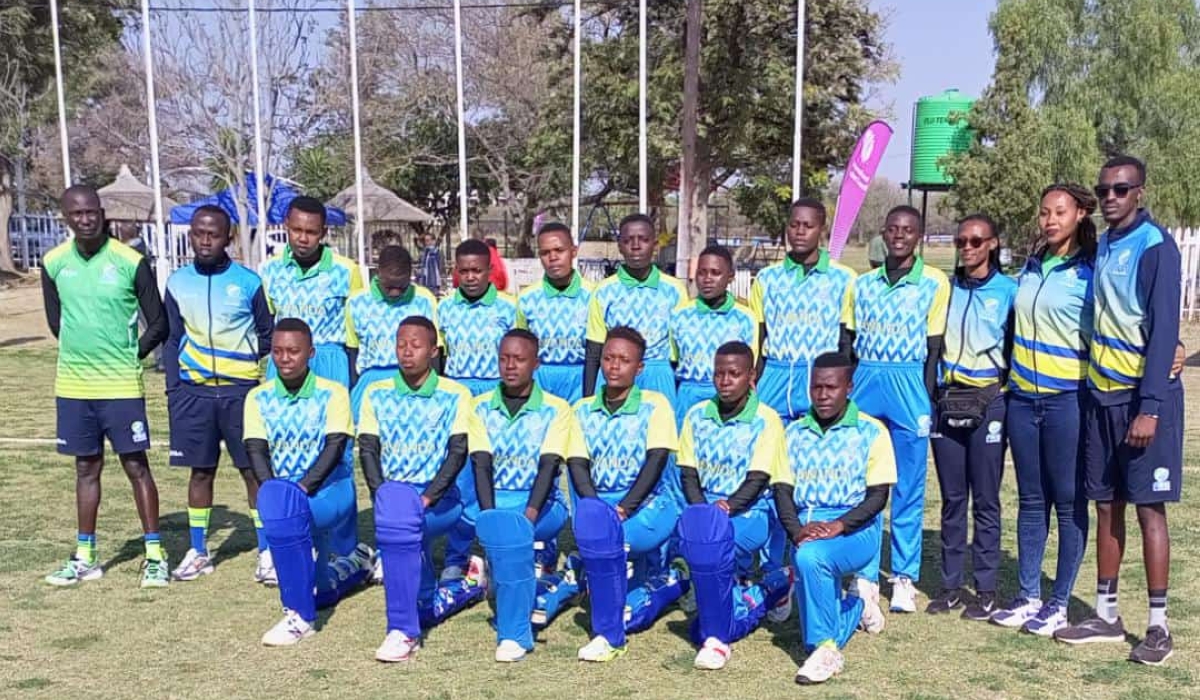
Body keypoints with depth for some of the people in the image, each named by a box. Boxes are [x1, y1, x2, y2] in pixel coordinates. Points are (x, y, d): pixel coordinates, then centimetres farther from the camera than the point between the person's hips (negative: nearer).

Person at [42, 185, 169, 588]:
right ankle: (85, 557, 24)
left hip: (121, 385, -4)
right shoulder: (54, 263, 2)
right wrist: (83, 353, 10)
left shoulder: (131, 262, -10)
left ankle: (155, 555, 10)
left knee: (136, 466, 2)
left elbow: (158, 324, -5)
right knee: (86, 468, 14)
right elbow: (55, 321, 15)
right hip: (73, 385, 4)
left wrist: (127, 358, -1)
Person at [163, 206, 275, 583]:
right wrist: (174, 390, 6)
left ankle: (266, 552, 9)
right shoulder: (177, 282, 6)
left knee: (254, 469, 0)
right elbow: (173, 340, 11)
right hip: (194, 391, 3)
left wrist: (249, 360, -7)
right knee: (200, 470, 11)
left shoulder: (248, 282, -2)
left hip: (241, 389, -2)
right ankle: (198, 552, 23)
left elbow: (268, 334, 7)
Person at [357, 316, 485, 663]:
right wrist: (382, 495, -14)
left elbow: (458, 452, -6)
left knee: (398, 513, -35)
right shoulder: (376, 394, 10)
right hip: (392, 498, 4)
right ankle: (471, 584, 29)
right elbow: (367, 449, 3)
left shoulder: (455, 395, 2)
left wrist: (427, 497, -18)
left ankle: (403, 631, -28)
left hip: (440, 500, -4)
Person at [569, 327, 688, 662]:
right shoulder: (583, 409, 9)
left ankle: (609, 635, -19)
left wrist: (624, 508, -22)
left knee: (602, 534, -33)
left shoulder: (655, 405, -2)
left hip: (649, 505, -5)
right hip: (601, 505, 5)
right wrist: (596, 506, -18)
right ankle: (668, 581, 28)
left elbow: (657, 460, -11)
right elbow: (577, 463, 0)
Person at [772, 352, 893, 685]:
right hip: (807, 527, 5)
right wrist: (796, 530, -15)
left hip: (856, 528, -4)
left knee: (810, 557, -34)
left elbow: (878, 496, -5)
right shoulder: (794, 433, 11)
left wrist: (838, 525, -21)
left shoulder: (871, 432, 0)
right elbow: (782, 490, 5)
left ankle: (825, 647, -18)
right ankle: (857, 606, 30)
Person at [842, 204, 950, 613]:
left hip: (909, 386, -3)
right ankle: (865, 574, 15)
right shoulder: (862, 284, 9)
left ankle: (904, 577, 15)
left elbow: (934, 348, -1)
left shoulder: (934, 283, 0)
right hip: (864, 384, 3)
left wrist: (926, 402, -6)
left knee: (909, 489, 4)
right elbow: (847, 343, 12)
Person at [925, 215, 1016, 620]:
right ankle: (950, 585, 17)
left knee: (985, 500, 2)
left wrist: (1009, 389, -3)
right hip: (946, 401, 4)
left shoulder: (1009, 291, -1)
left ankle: (986, 589, 11)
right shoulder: (945, 289, 10)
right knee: (952, 499, 9)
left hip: (988, 403, -3)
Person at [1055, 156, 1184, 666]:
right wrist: (1095, 385, 11)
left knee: (1149, 507, -2)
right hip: (1102, 393, 7)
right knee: (1106, 506, 10)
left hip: (1143, 397, -7)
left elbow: (1164, 330, -15)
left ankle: (1158, 626, 8)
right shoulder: (1101, 246, 12)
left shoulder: (1155, 245, -10)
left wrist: (1149, 407, -19)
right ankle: (1106, 615, 19)